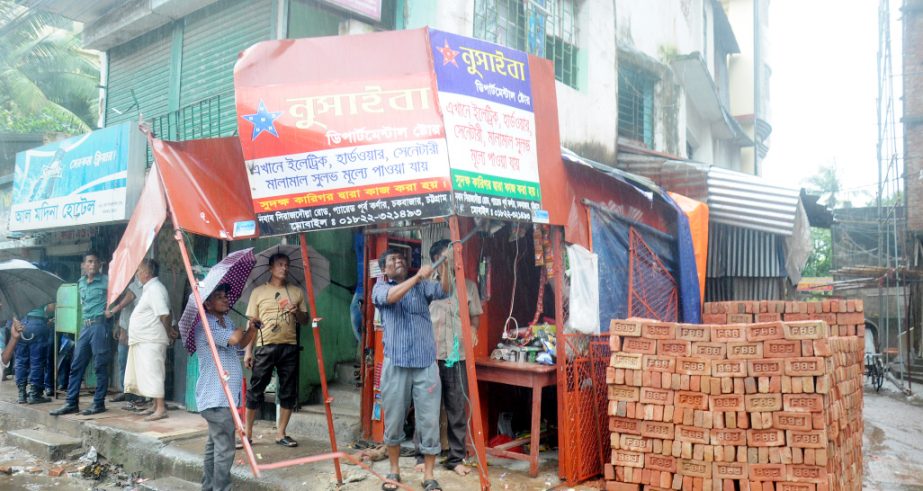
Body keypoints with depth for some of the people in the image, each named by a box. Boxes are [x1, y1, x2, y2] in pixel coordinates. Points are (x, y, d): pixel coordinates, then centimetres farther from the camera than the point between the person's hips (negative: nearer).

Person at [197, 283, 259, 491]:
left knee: (214, 445, 19)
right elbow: (234, 339, -29)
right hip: (216, 398, -10)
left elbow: (242, 342, 26)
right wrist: (244, 328, -6)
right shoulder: (205, 325, -15)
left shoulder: (227, 321, 13)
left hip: (226, 395, 10)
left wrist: (251, 329, 5)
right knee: (224, 450, -10)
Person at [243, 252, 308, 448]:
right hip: (265, 346, -2)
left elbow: (305, 320, 16)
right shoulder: (258, 292, 5)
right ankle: (247, 432, 11)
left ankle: (280, 433, 16)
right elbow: (252, 323, 3)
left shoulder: (296, 292, 12)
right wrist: (248, 350, -3)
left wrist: (297, 312, -7)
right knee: (255, 390, 0)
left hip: (289, 347, 3)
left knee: (288, 392, 5)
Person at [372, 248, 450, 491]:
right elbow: (391, 297, -17)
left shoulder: (422, 285, 11)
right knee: (393, 422, 10)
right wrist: (418, 276, -23)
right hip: (396, 364, -1)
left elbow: (442, 291, -8)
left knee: (430, 422, 2)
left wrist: (444, 264, -22)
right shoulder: (380, 288, 6)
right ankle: (394, 471, 27)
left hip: (426, 363, 1)